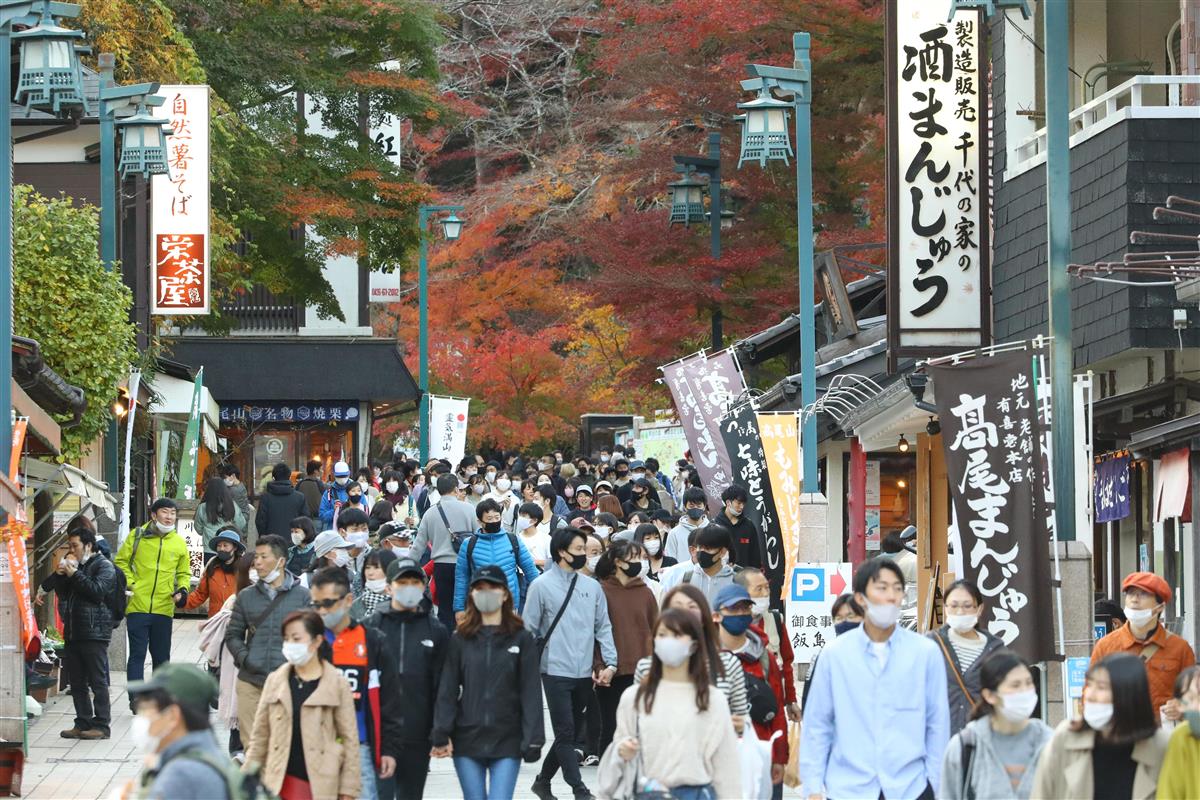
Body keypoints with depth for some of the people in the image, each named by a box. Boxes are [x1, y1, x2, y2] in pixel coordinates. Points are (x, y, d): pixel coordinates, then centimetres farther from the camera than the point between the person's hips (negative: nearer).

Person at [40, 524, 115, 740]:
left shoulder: (104, 566, -2)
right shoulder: (70, 564, 22)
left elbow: (97, 590, -18)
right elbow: (47, 588, 20)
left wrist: (74, 574, -13)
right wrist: (58, 573, 1)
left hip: (94, 632, -8)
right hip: (72, 632, 8)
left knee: (98, 681, -6)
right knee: (77, 683, 8)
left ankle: (102, 725, -4)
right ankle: (83, 723, 13)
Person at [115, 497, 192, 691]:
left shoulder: (179, 542, 8)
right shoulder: (137, 536, 0)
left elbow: (184, 573, 18)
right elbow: (120, 562, 6)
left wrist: (182, 590, -1)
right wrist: (129, 584, -7)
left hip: (164, 609, 3)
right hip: (137, 607, -3)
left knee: (162, 657, 12)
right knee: (137, 655, -5)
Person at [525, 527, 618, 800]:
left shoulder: (592, 586, 9)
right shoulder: (542, 586, -4)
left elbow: (603, 626, 10)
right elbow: (530, 630, -1)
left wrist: (610, 662, 0)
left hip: (584, 673, 5)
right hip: (556, 671, -5)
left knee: (568, 734, 12)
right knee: (566, 733, -8)